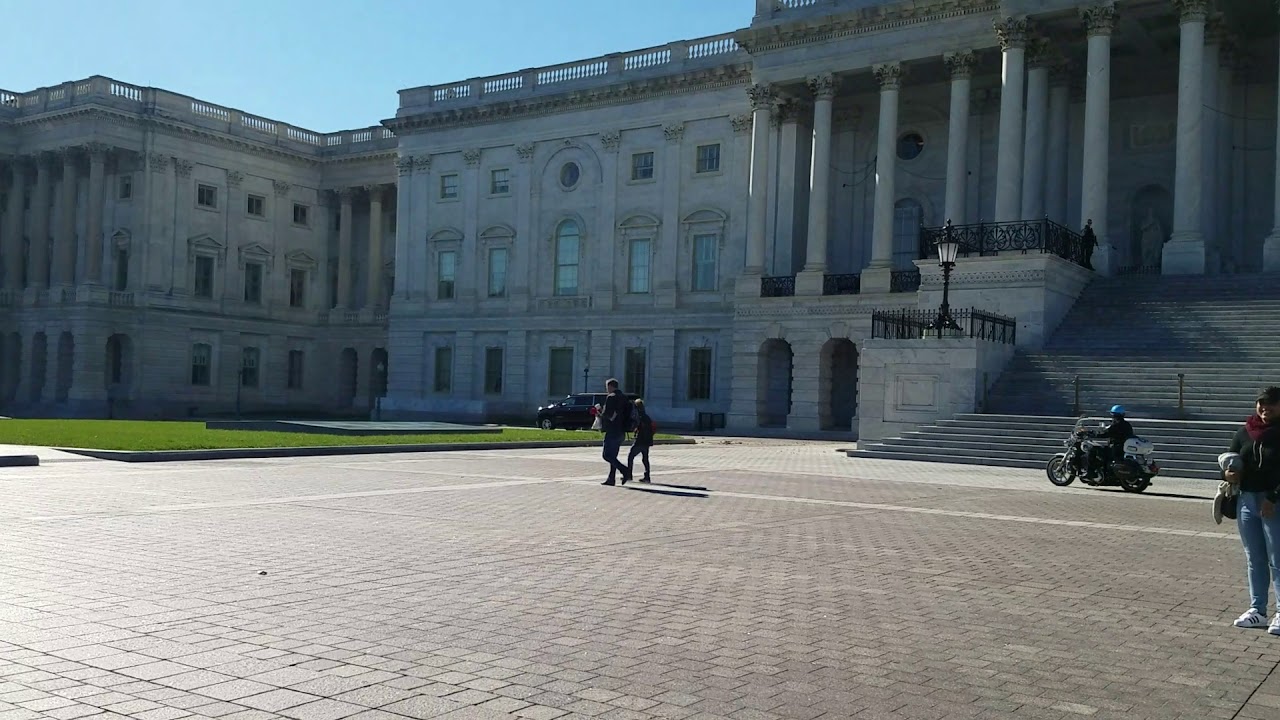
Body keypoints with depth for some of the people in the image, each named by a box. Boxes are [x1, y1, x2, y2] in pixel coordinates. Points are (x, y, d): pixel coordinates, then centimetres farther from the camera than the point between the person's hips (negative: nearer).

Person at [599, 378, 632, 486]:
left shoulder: (611, 397, -12)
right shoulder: (624, 398, 15)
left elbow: (606, 414, -18)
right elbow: (627, 414, 18)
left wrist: (600, 414, 1)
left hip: (612, 431, -9)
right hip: (621, 431, 9)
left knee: (607, 455, -7)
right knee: (613, 455, 13)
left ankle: (625, 470, -18)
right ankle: (611, 479, 12)